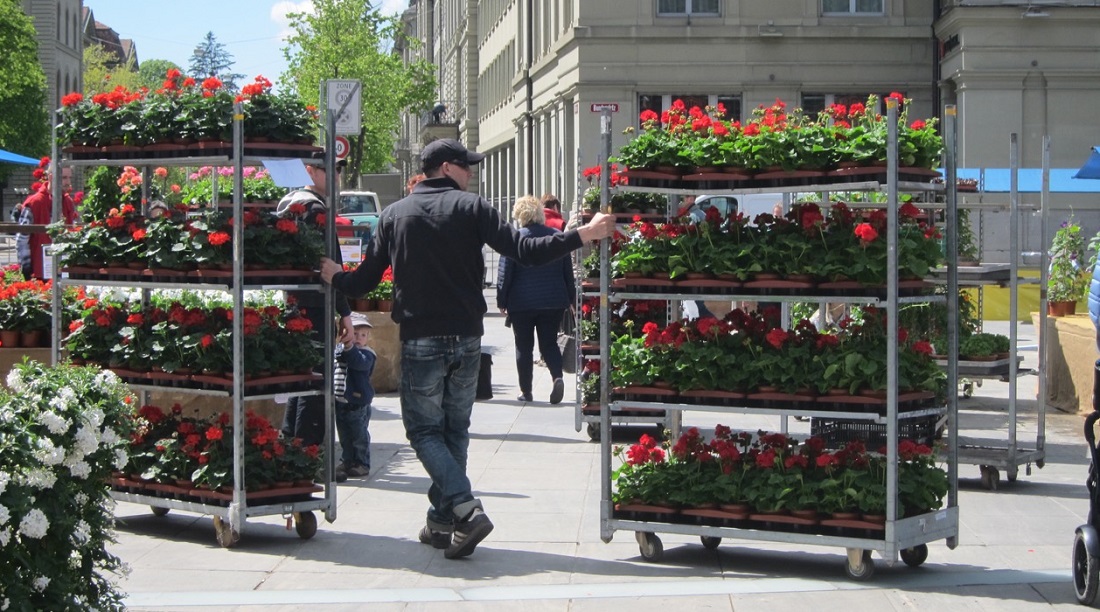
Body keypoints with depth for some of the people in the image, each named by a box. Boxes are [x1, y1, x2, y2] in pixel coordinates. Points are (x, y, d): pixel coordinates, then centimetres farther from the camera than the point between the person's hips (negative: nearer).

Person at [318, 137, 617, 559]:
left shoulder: (395, 215, 4)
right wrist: (583, 235, -7)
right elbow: (524, 251, -12)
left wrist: (334, 276, 29)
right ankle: (443, 522, 17)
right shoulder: (471, 208, -2)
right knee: (454, 429, 14)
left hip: (421, 341, -1)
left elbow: (366, 280, 7)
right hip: (467, 338, 1)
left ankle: (465, 508, -16)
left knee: (424, 429, 4)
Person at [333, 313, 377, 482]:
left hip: (358, 403, -6)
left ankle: (362, 464, 14)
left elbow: (359, 362, -37)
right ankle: (347, 462, 28)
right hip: (340, 402, 6)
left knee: (359, 436, 4)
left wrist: (349, 348, -51)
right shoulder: (338, 349, 5)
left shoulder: (366, 355, -13)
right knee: (344, 436, 16)